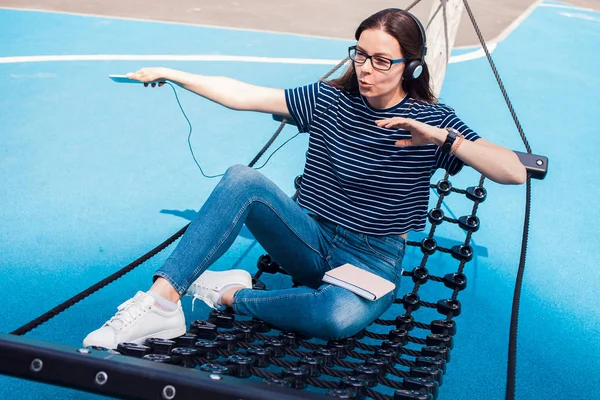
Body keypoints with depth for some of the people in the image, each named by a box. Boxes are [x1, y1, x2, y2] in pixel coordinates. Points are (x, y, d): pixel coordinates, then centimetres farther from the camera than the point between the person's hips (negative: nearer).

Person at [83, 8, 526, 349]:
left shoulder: (432, 119, -5)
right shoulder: (330, 99, 1)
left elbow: (515, 171, -16)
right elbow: (242, 95, 0)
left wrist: (443, 137, -27)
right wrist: (170, 74, -3)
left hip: (372, 260, -2)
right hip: (311, 240, 3)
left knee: (340, 316, -39)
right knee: (242, 178, -25)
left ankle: (232, 294, -15)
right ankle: (160, 301, -28)